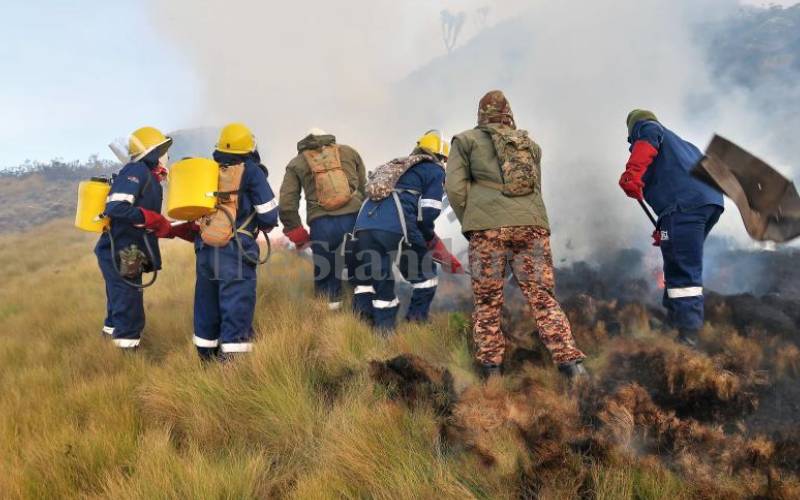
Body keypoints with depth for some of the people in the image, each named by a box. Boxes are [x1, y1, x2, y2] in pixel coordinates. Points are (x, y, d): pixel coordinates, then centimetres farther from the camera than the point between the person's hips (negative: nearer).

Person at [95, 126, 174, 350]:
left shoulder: (146, 176, 16)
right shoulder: (137, 171, -12)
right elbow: (116, 208, -26)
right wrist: (152, 219, -20)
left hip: (123, 255, 10)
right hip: (121, 256, -10)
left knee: (120, 311, 18)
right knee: (130, 314, -6)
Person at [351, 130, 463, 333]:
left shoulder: (396, 167, 35)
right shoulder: (434, 170, 16)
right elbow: (427, 214, 1)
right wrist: (429, 240, 21)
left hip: (364, 223, 6)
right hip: (395, 227, -6)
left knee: (367, 282, 15)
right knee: (425, 275, 14)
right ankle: (416, 324, 13)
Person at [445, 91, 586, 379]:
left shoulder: (466, 141, 13)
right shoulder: (529, 143, 25)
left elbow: (456, 188, 3)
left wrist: (469, 225, 13)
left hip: (488, 226, -3)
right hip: (531, 224, 3)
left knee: (487, 301, 5)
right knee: (542, 298, 2)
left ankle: (491, 370, 5)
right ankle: (571, 363, -7)